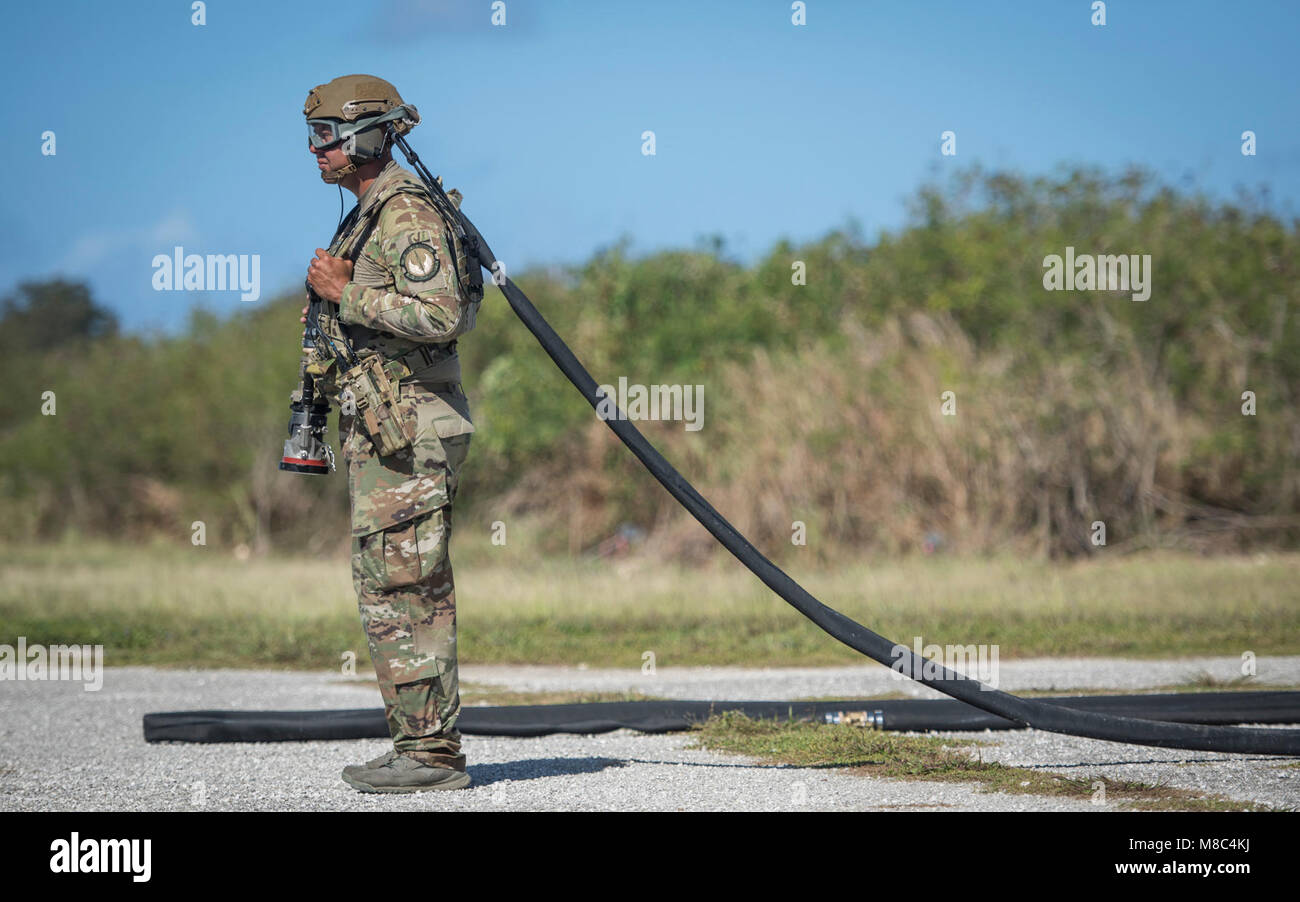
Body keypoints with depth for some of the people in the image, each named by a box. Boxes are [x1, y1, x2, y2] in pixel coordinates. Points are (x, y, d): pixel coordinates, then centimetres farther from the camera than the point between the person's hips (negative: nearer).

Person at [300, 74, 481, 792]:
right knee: (387, 588, 11)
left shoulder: (408, 213, -13)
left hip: (408, 429, -10)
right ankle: (417, 743, 14)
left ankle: (432, 752, -8)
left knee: (405, 591, -10)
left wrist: (345, 294, -19)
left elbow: (441, 316, -24)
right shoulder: (368, 215, 19)